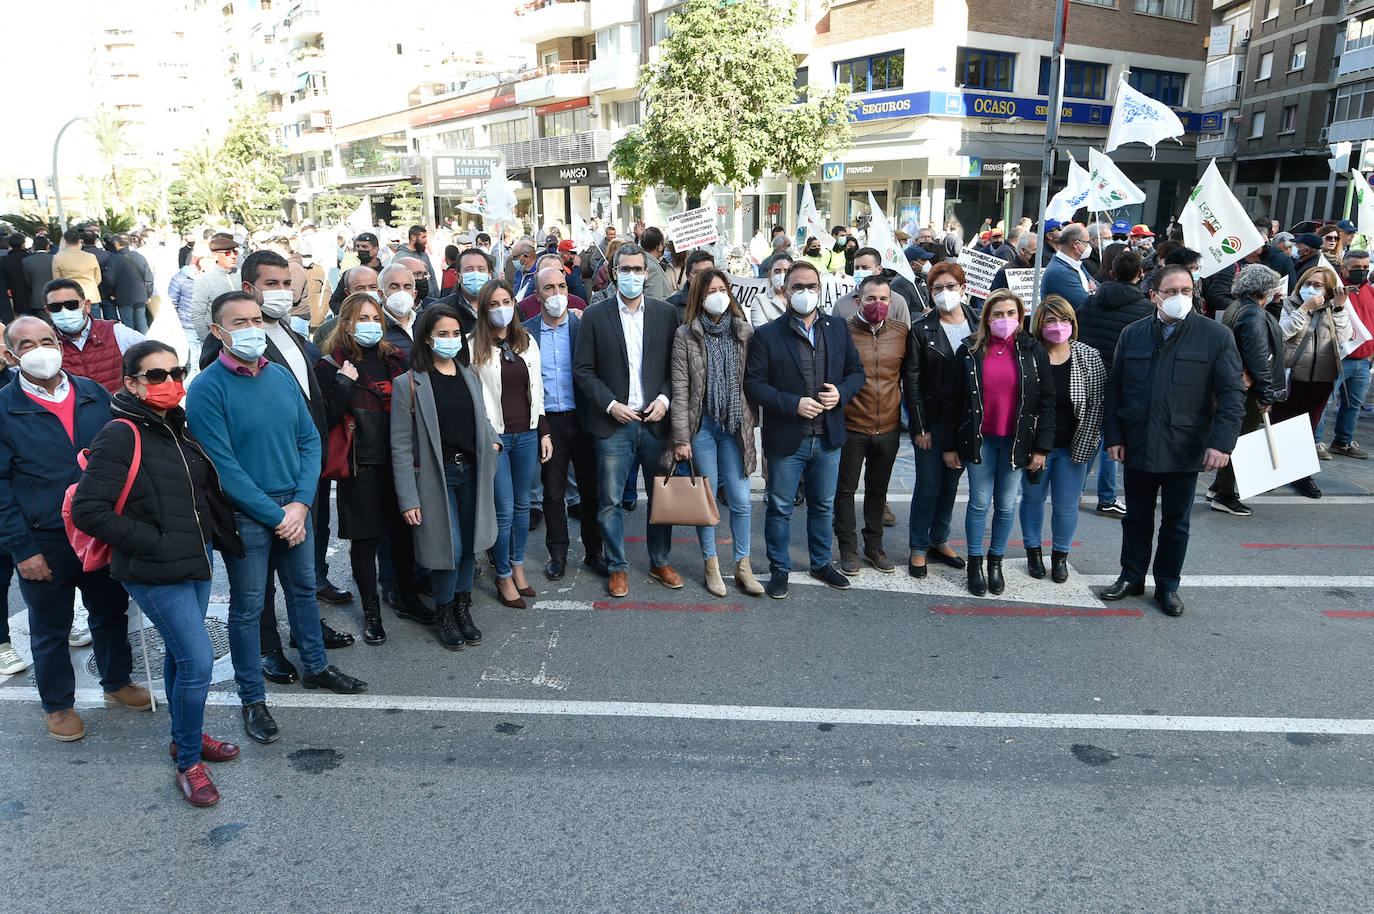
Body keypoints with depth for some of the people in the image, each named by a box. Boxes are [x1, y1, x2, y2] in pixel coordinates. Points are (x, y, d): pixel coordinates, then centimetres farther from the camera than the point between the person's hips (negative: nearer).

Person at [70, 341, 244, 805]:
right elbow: (87, 510, -18)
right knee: (198, 660, -9)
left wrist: (222, 535, 8)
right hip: (154, 573, -8)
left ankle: (186, 735, 39)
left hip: (197, 560, 8)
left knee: (181, 653, 21)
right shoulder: (120, 437, -15)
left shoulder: (179, 429, 8)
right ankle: (188, 762, 9)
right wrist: (154, 541, -18)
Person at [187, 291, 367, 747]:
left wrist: (300, 504, -8)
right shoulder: (207, 389, -14)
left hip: (295, 507, 5)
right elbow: (223, 466, -17)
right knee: (247, 607, 7)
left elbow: (310, 440, 4)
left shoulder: (281, 376, 3)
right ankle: (253, 700, 21)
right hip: (245, 515, -5)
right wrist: (275, 515, -16)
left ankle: (316, 667, 38)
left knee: (304, 588, 19)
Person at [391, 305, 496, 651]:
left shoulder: (470, 375, 7)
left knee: (470, 545, 11)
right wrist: (408, 499, -14)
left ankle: (463, 611, 30)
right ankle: (445, 615, 19)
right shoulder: (409, 384, -9)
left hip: (471, 471, 5)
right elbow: (401, 446, -10)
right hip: (436, 475, -5)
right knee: (449, 547, -4)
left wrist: (493, 440, 1)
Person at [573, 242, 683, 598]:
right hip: (613, 422, -1)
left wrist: (665, 398, -8)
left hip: (656, 420, 2)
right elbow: (583, 369, 0)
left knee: (661, 496, 10)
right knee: (610, 500, 4)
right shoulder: (595, 315, 0)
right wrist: (610, 405, -10)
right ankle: (617, 567, 20)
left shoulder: (666, 313, 5)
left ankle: (660, 562, 27)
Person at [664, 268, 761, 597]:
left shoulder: (744, 331, 4)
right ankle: (711, 565, 21)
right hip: (702, 426, -2)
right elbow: (680, 390, -5)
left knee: (741, 500, 3)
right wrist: (681, 437, -8)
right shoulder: (686, 335, -3)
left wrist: (751, 423, 3)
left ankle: (742, 566, 17)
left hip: (736, 426, 2)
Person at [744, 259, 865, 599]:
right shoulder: (766, 335, -7)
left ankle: (821, 563, 36)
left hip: (828, 438, 4)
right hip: (786, 439, -3)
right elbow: (753, 384, -10)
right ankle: (779, 569, 25)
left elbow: (856, 371, 11)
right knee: (780, 508, 8)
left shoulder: (838, 329, 6)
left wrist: (841, 392, -10)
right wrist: (794, 404, -20)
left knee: (824, 506, 17)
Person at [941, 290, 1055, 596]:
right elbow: (952, 400, 2)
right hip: (979, 440, -1)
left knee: (1006, 505, 8)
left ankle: (996, 560, 25)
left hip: (1017, 441, 1)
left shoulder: (1033, 351, 0)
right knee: (979, 503, 4)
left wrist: (1041, 447, -3)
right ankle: (974, 562, 18)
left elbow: (1047, 401, 1)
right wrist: (950, 445, -1)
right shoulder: (969, 351, -1)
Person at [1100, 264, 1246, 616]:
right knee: (1137, 517, 15)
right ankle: (1132, 577, 30)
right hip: (1138, 447, 2)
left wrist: (1222, 443, -15)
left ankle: (1168, 585, 27)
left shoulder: (1216, 336, -5)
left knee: (1175, 523, 11)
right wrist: (1114, 436, 0)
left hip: (1185, 450, -2)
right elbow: (1114, 388, 6)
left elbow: (1232, 394, -6)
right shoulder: (1132, 335, 3)